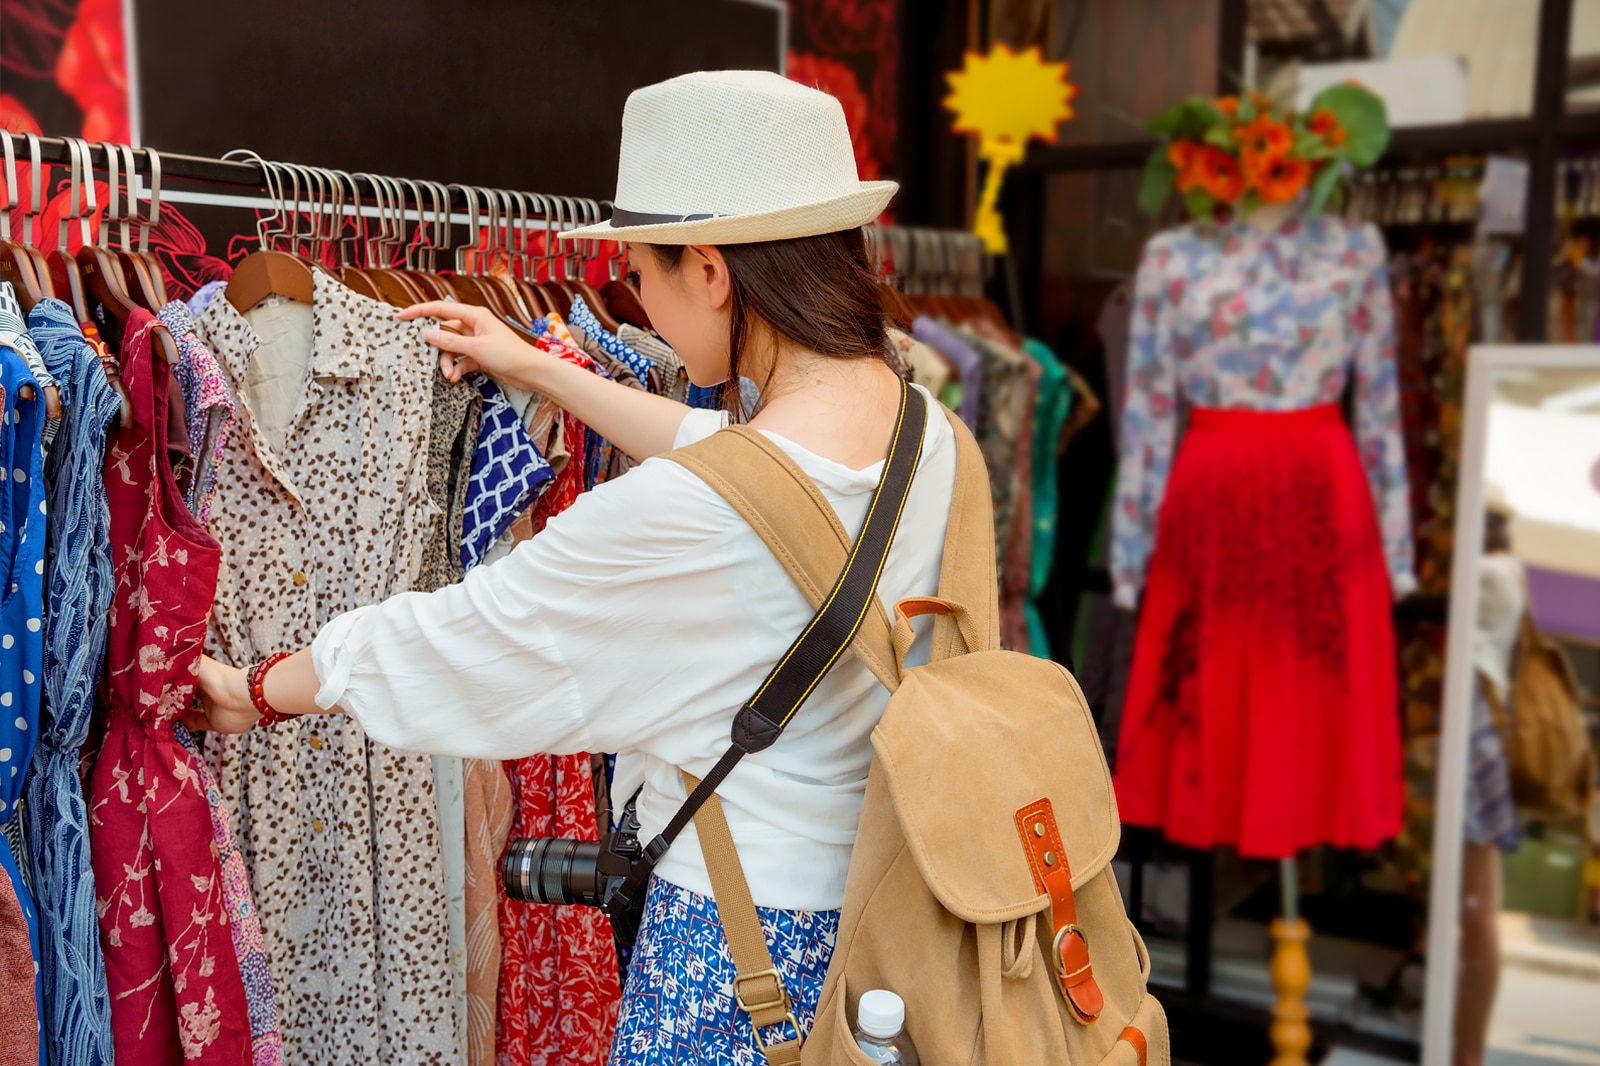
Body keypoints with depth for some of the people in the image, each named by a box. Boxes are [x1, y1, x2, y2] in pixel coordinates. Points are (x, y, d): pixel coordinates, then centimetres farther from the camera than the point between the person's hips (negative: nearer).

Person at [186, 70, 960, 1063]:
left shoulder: (684, 513, -28)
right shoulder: (932, 432, -3)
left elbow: (463, 637, -15)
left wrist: (259, 692, 4)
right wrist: (539, 369, 24)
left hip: (739, 931, -8)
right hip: (883, 897, 8)